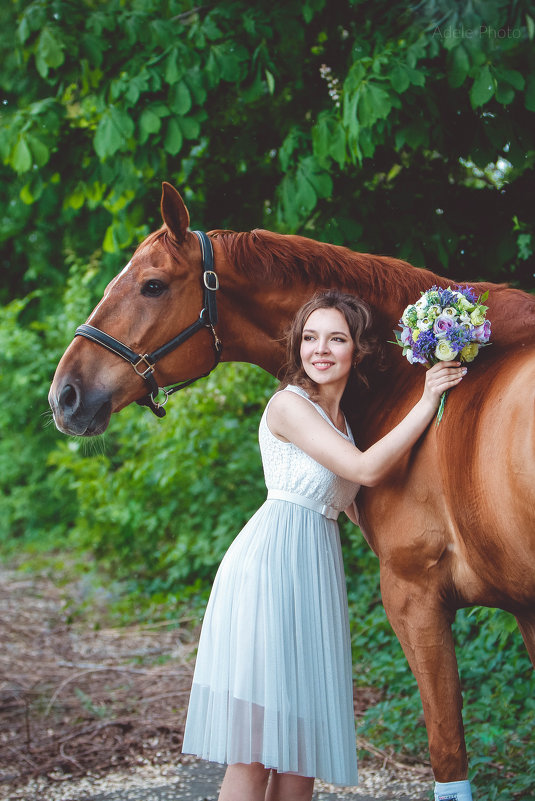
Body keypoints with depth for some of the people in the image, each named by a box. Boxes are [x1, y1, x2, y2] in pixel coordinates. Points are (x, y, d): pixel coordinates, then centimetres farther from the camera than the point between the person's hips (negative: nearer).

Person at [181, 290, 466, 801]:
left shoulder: (341, 418, 16)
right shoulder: (289, 404, -9)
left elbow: (354, 503, 22)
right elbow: (365, 469, -15)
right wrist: (426, 405, -10)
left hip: (317, 568, 8)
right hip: (271, 562, -8)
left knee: (301, 745, 8)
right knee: (254, 744, -9)